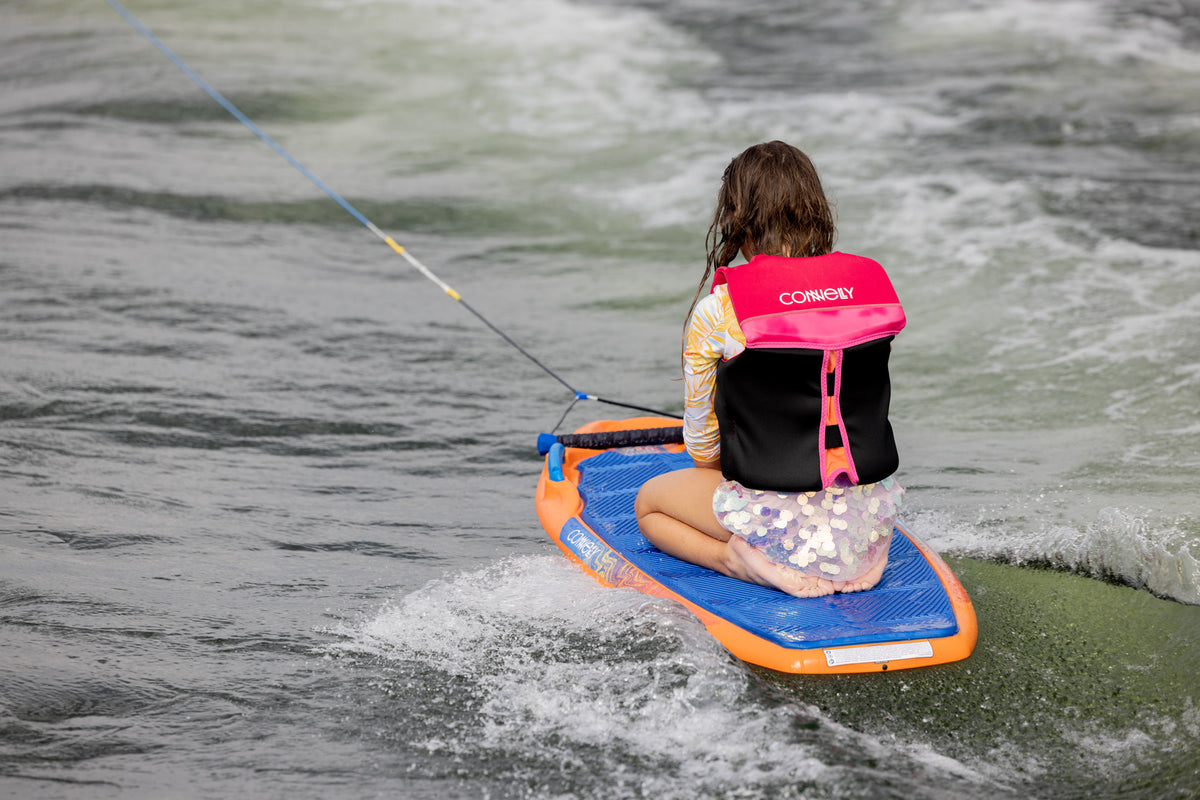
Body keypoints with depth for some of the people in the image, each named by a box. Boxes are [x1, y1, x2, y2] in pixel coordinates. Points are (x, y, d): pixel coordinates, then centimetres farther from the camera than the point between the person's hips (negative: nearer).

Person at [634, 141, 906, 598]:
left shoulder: (716, 313, -12)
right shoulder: (874, 283, 0)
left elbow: (700, 443, 0)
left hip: (779, 521, -5)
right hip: (869, 518, 5)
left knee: (649, 503, 24)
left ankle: (743, 561, -3)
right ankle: (854, 558, 11)